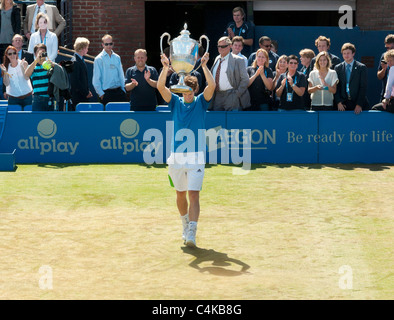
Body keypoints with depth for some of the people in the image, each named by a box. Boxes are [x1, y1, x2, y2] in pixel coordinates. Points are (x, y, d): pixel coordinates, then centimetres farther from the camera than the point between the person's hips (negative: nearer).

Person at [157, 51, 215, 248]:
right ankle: (185, 226, 35)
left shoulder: (201, 102, 5)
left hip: (196, 157, -3)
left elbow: (211, 85, -11)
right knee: (180, 194, 13)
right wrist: (165, 68, -19)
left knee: (193, 194, -12)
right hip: (176, 156, 3)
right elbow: (160, 86, -6)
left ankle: (191, 235, -19)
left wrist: (204, 66, -19)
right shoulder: (175, 102, 8)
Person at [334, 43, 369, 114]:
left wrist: (359, 104, -12)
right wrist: (338, 102, -7)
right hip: (343, 104, 1)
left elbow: (363, 87, -2)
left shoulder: (361, 67, 3)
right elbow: (336, 87, 6)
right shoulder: (338, 68, 9)